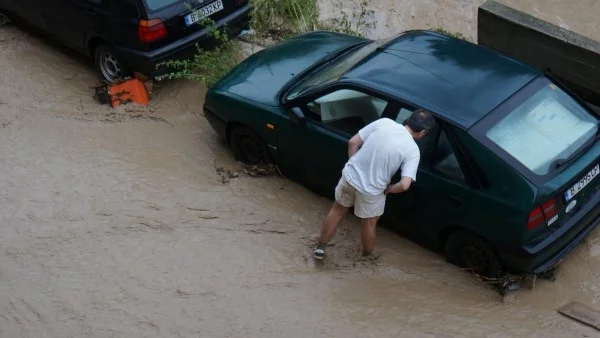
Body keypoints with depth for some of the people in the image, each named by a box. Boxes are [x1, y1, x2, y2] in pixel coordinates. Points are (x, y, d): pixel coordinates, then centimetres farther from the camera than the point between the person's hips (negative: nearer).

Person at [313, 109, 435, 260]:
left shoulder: (384, 122, -8)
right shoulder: (413, 150, -15)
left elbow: (353, 142, -4)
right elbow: (404, 185, -23)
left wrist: (353, 166, 10)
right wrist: (388, 189, -2)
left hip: (350, 176, 3)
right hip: (371, 190, -3)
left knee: (337, 211, 27)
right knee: (369, 224, 23)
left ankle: (320, 248, 40)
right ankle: (366, 258, 46)